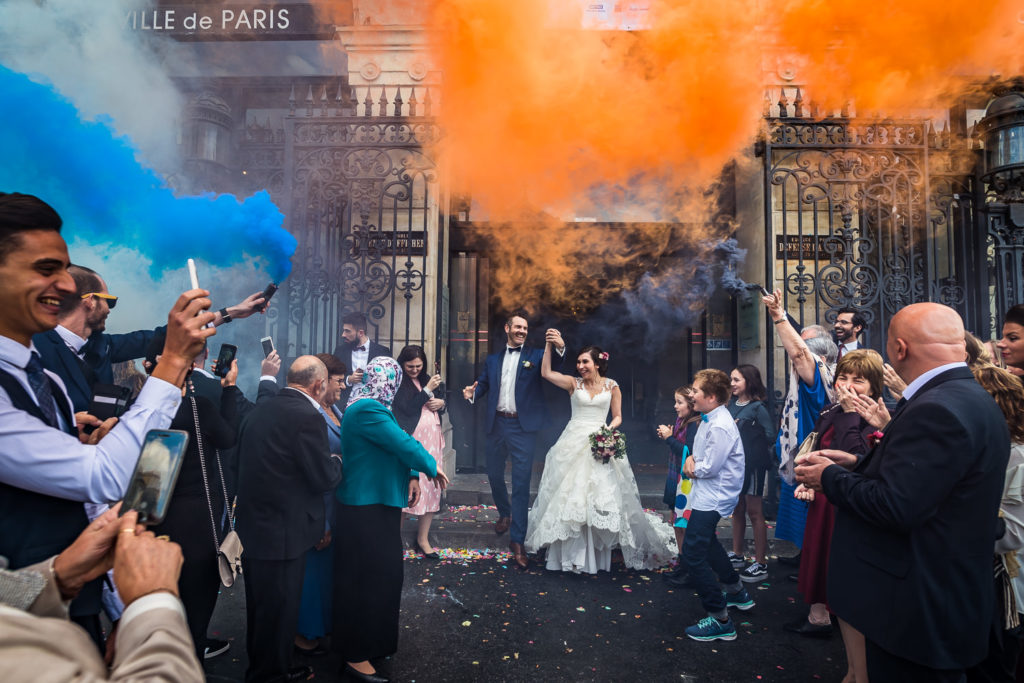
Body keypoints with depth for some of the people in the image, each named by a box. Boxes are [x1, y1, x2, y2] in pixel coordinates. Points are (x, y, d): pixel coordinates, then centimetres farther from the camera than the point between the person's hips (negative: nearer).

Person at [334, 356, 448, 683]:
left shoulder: (369, 407, 9)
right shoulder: (368, 410, -23)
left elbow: (394, 445, 9)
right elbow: (404, 443, -22)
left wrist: (411, 476, -4)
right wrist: (432, 468, -7)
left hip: (375, 502, 10)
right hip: (367, 507, -10)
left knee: (379, 573, 20)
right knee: (369, 578, 1)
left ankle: (372, 640, 36)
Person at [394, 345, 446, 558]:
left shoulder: (426, 380, 17)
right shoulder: (399, 383, -3)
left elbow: (438, 410, 24)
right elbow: (407, 408, -12)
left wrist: (441, 403, 1)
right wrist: (427, 390, -14)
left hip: (432, 440, 7)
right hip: (411, 440, -6)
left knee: (431, 487, 5)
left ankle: (423, 539, 14)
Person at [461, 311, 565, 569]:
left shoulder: (535, 356, 2)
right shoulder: (492, 359, 14)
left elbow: (555, 370, -15)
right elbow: (483, 384, 12)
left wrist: (560, 348, -35)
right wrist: (471, 393, -11)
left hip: (523, 427, -4)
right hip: (497, 425, 4)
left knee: (521, 483, -5)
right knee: (494, 475, 18)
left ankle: (517, 540, 2)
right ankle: (505, 514, 46)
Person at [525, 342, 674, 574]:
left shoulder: (612, 386, 5)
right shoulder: (573, 383, 4)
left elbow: (618, 416, 10)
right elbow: (546, 372, -6)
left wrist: (609, 428, -11)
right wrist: (549, 346, -12)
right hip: (574, 443, 0)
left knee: (600, 499, -2)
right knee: (570, 496, 0)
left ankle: (598, 556, 12)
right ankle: (571, 554, 11)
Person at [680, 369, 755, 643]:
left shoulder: (720, 427, -26)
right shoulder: (708, 418, 5)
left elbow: (710, 467, -25)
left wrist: (693, 468, -6)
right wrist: (692, 460, -4)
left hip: (713, 497, -11)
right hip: (708, 494, 11)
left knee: (693, 552, -10)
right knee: (707, 541, 28)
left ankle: (720, 620, 0)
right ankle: (737, 593, 46)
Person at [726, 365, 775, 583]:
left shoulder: (757, 408, -14)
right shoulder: (732, 404, 7)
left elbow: (770, 435, -18)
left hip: (752, 465, -7)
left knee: (754, 513, 1)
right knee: (737, 510, 17)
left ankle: (761, 564, 10)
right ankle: (737, 554, 31)